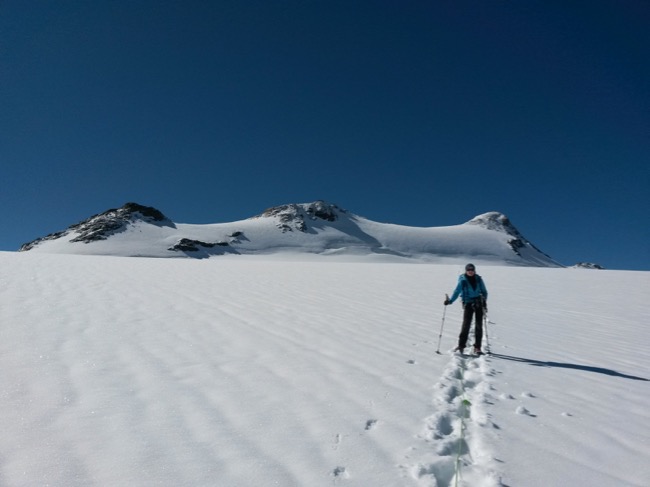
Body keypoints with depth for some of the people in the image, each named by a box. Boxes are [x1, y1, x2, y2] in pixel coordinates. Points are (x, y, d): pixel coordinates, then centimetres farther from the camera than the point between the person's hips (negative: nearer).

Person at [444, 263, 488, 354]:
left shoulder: (478, 279, 3)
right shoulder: (462, 280, -4)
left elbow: (484, 291, 11)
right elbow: (457, 291, -6)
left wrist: (484, 301, -2)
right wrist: (450, 300, -18)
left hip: (479, 303, 2)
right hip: (468, 303, -2)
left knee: (479, 325, 1)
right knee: (466, 324, -10)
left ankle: (477, 347, 7)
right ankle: (461, 345, -5)